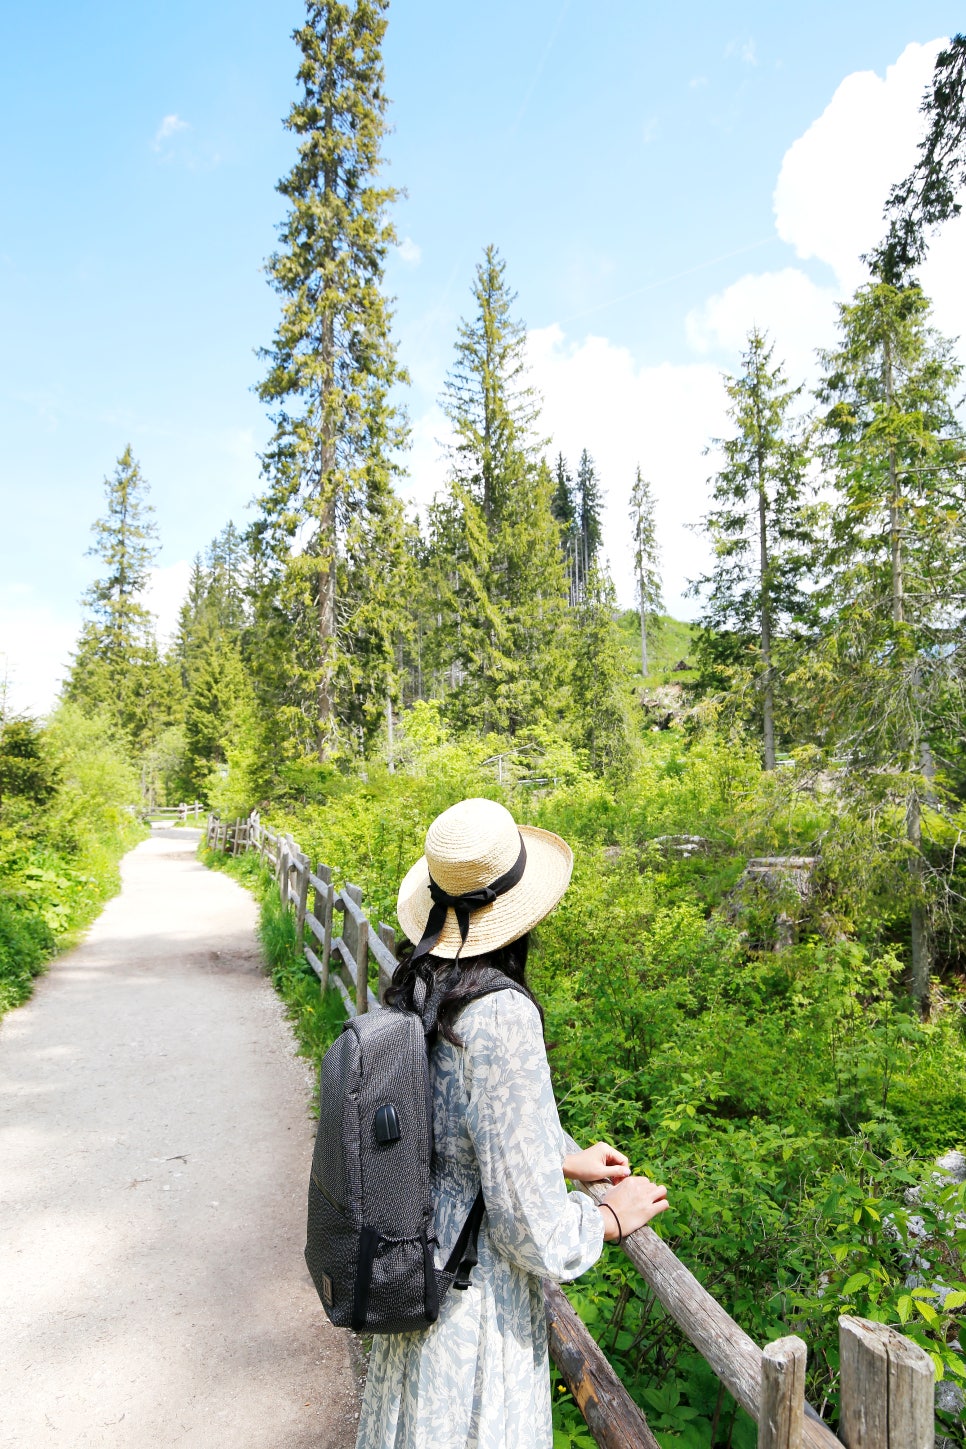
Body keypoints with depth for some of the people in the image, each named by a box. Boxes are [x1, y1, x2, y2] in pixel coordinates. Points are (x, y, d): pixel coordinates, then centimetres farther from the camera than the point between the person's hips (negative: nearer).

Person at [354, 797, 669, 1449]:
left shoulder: (418, 992, -5)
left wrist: (569, 1162, 18)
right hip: (478, 1304, -7)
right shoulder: (502, 1016, -30)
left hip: (415, 1271, 7)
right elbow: (533, 1226, -24)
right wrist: (613, 1217, -4)